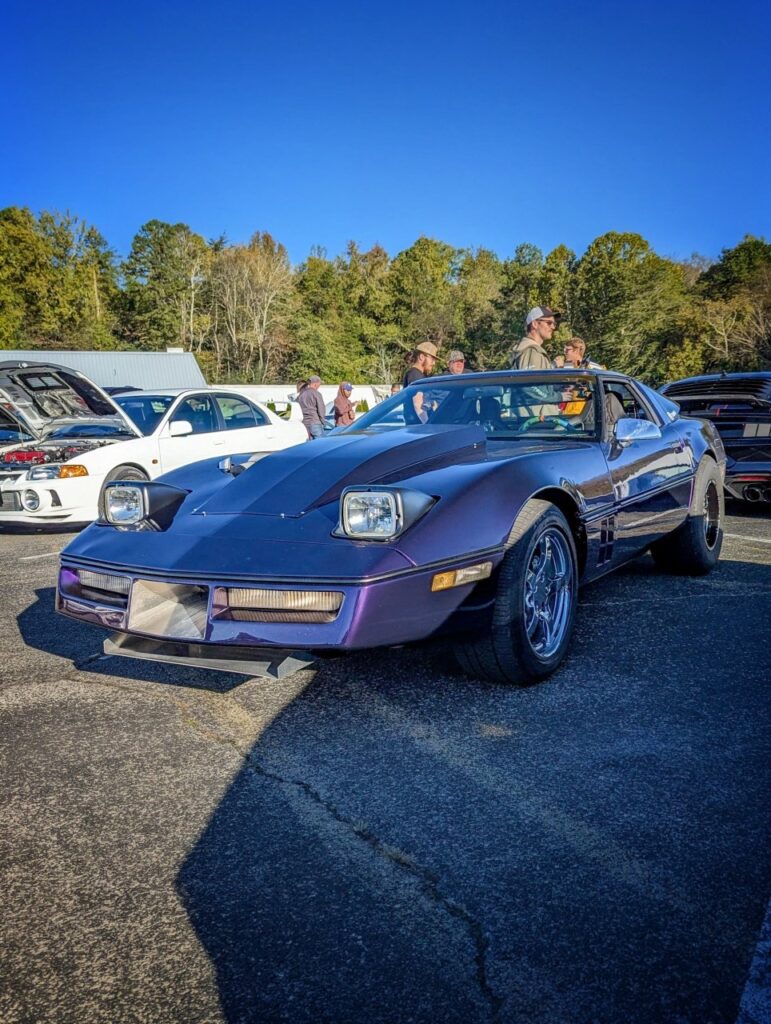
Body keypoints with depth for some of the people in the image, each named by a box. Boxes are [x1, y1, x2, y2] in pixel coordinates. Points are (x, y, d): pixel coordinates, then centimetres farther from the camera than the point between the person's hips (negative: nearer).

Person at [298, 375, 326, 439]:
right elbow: (321, 409, -8)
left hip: (305, 423, 7)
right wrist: (322, 421, 5)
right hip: (315, 423, -6)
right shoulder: (316, 394, -9)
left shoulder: (302, 394, 11)